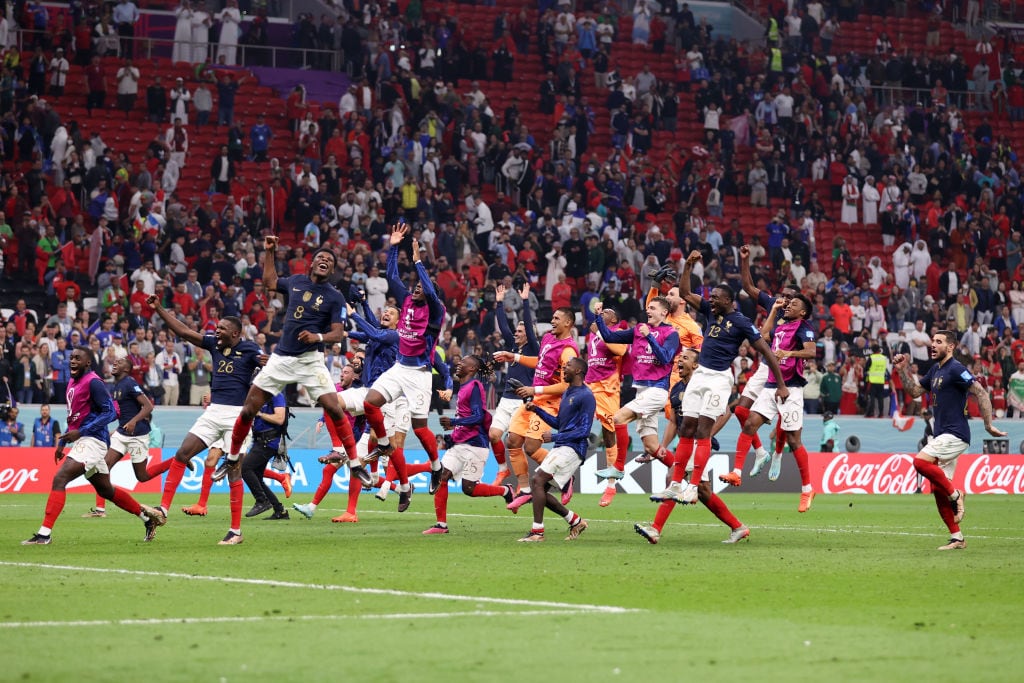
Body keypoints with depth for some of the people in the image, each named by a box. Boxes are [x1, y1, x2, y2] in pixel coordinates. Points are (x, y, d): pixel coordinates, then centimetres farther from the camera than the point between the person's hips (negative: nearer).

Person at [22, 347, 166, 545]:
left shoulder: (93, 382, -13)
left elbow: (110, 412, -18)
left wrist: (80, 431, -22)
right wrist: (62, 442, 21)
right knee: (106, 490, 19)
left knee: (59, 479, -20)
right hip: (81, 441, 10)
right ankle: (148, 515, 34)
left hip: (91, 440, -10)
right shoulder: (73, 383, 15)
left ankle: (45, 534, -23)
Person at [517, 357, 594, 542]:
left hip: (572, 449, -10)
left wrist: (555, 437, -19)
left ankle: (537, 531, -18)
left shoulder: (586, 396, -11)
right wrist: (537, 410, 16)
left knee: (538, 480, -19)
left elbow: (584, 430, -17)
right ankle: (575, 521, 17)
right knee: (538, 486, 7)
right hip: (561, 448, 10)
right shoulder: (567, 394, 20)